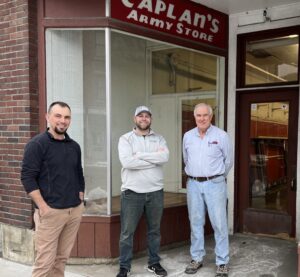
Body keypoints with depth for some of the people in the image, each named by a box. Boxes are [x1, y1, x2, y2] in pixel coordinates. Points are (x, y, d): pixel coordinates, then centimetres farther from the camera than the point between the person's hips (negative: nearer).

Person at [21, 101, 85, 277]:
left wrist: (80, 200, 11)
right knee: (45, 261, -3)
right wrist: (43, 207, -16)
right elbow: (27, 177, -11)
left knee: (62, 258, 12)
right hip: (51, 212, -5)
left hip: (75, 211, 6)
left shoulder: (74, 146, 12)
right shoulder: (37, 144, -6)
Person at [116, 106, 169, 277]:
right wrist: (154, 158, -14)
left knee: (154, 230, 15)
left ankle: (154, 263, 30)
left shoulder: (159, 139, 7)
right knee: (127, 232, 6)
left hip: (155, 192, 3)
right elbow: (127, 162, -19)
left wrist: (140, 154, -15)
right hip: (132, 192, -2)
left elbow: (165, 157, -13)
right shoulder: (126, 139, -1)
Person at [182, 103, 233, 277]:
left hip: (214, 184, -3)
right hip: (193, 184, 4)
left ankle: (222, 262, 10)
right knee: (196, 223, 10)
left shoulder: (221, 136, -5)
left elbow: (228, 161, 5)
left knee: (219, 223, -1)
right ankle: (197, 259, 22)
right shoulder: (188, 136, 6)